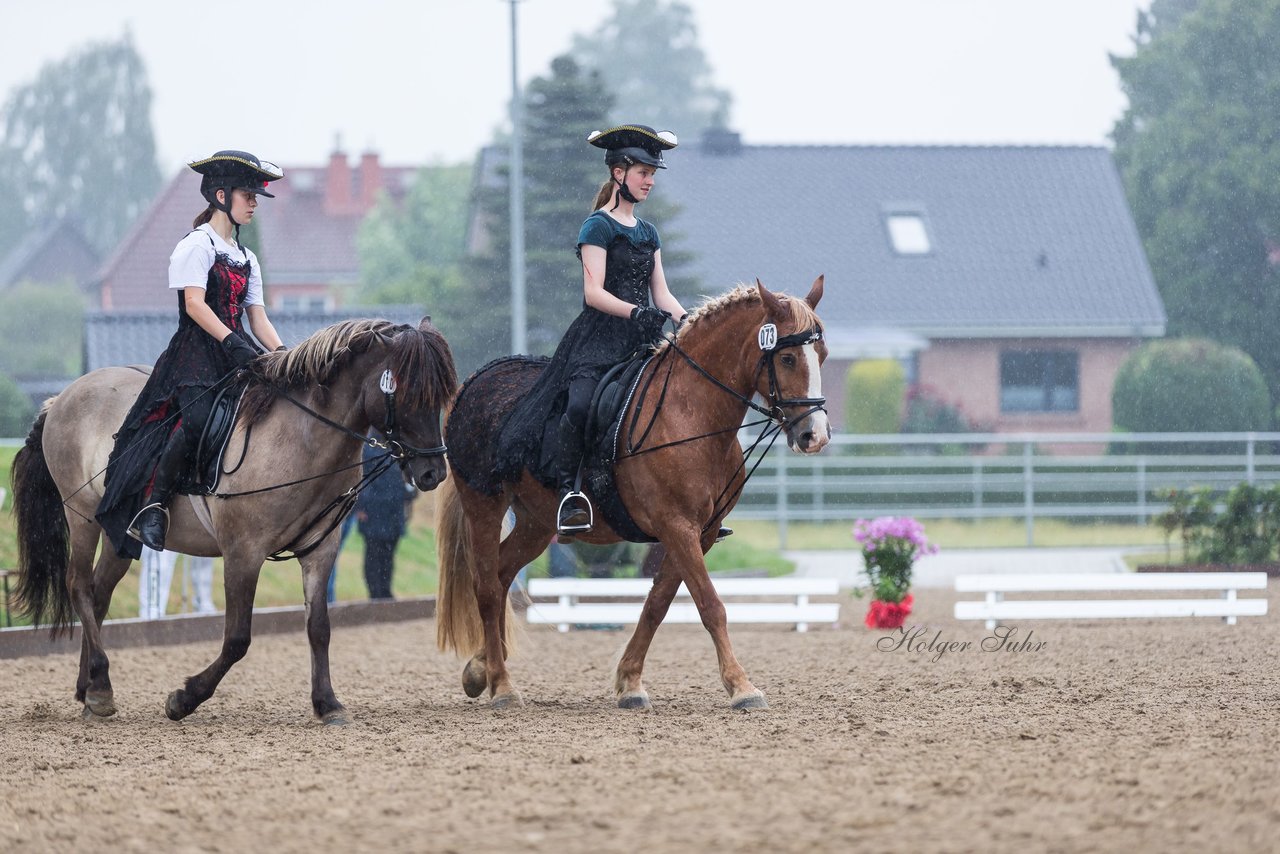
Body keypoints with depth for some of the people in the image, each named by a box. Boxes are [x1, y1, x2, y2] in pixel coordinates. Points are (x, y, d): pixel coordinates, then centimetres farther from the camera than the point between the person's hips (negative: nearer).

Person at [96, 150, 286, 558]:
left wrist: (282, 355, -1)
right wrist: (233, 342, -24)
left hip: (237, 355, 8)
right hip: (195, 354, -8)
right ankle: (152, 507, -27)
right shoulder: (198, 245, -1)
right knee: (199, 418, -33)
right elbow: (195, 303, -13)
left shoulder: (247, 259, 22)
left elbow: (258, 319, 17)